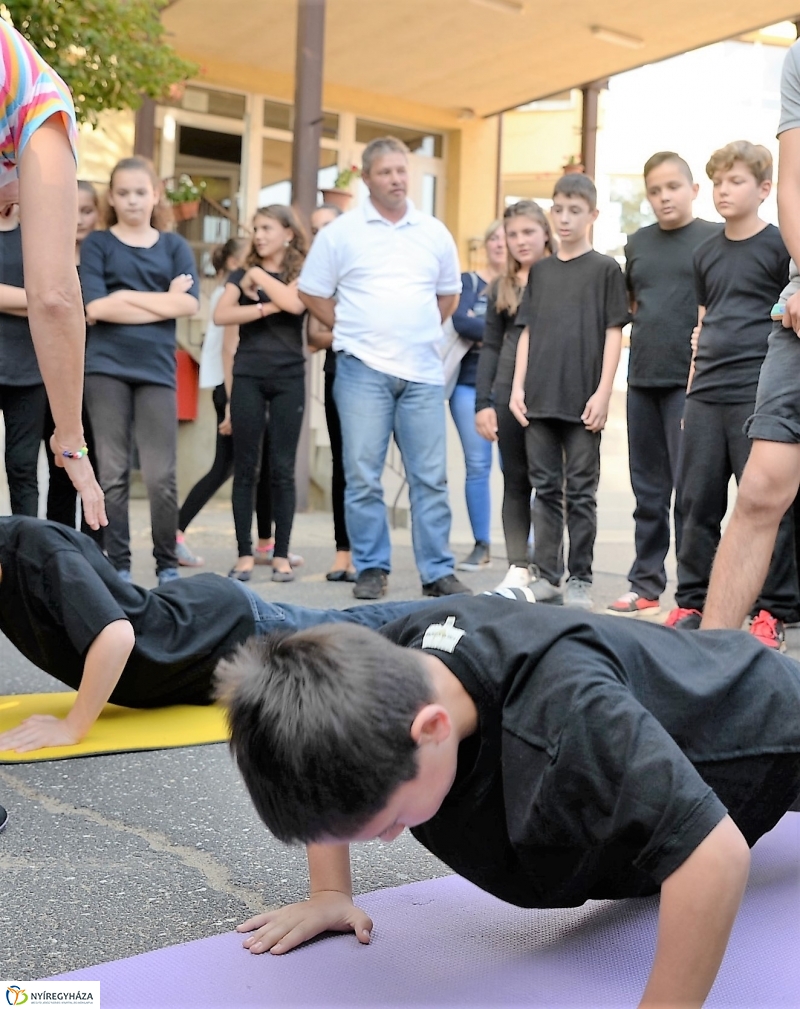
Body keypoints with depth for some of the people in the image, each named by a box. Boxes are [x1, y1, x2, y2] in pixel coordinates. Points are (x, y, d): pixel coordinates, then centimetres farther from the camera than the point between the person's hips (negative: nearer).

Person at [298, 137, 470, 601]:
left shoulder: (435, 232, 10)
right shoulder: (341, 232, 3)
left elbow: (449, 293, 21)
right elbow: (313, 293, 8)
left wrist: (422, 332, 13)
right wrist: (353, 331, 5)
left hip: (424, 371, 2)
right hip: (363, 370, -2)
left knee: (430, 476, 3)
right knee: (363, 475, 0)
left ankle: (438, 571, 10)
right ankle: (372, 569, 12)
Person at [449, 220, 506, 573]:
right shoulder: (469, 281, 8)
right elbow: (460, 321, -9)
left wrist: (480, 328, -12)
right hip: (470, 384, 1)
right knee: (477, 465, 3)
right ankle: (481, 546, 11)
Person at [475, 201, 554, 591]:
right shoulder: (501, 287, 12)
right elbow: (491, 346, 11)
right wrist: (483, 402, 3)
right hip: (509, 394, 3)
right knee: (516, 481, 6)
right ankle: (517, 567, 13)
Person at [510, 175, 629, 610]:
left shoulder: (605, 269, 2)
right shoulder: (540, 270, 14)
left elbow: (613, 333, -3)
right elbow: (527, 331, 13)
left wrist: (603, 393, -10)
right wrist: (518, 386, 4)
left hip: (583, 400, -4)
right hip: (540, 398, 4)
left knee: (581, 492, 1)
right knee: (546, 489, 8)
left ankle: (580, 579, 9)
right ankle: (547, 575, 15)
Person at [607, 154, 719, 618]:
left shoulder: (714, 238, 0)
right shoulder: (638, 243, 14)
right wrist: (653, 328, 7)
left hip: (690, 382, -5)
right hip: (642, 379, 5)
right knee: (648, 491, 11)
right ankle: (646, 585, 20)